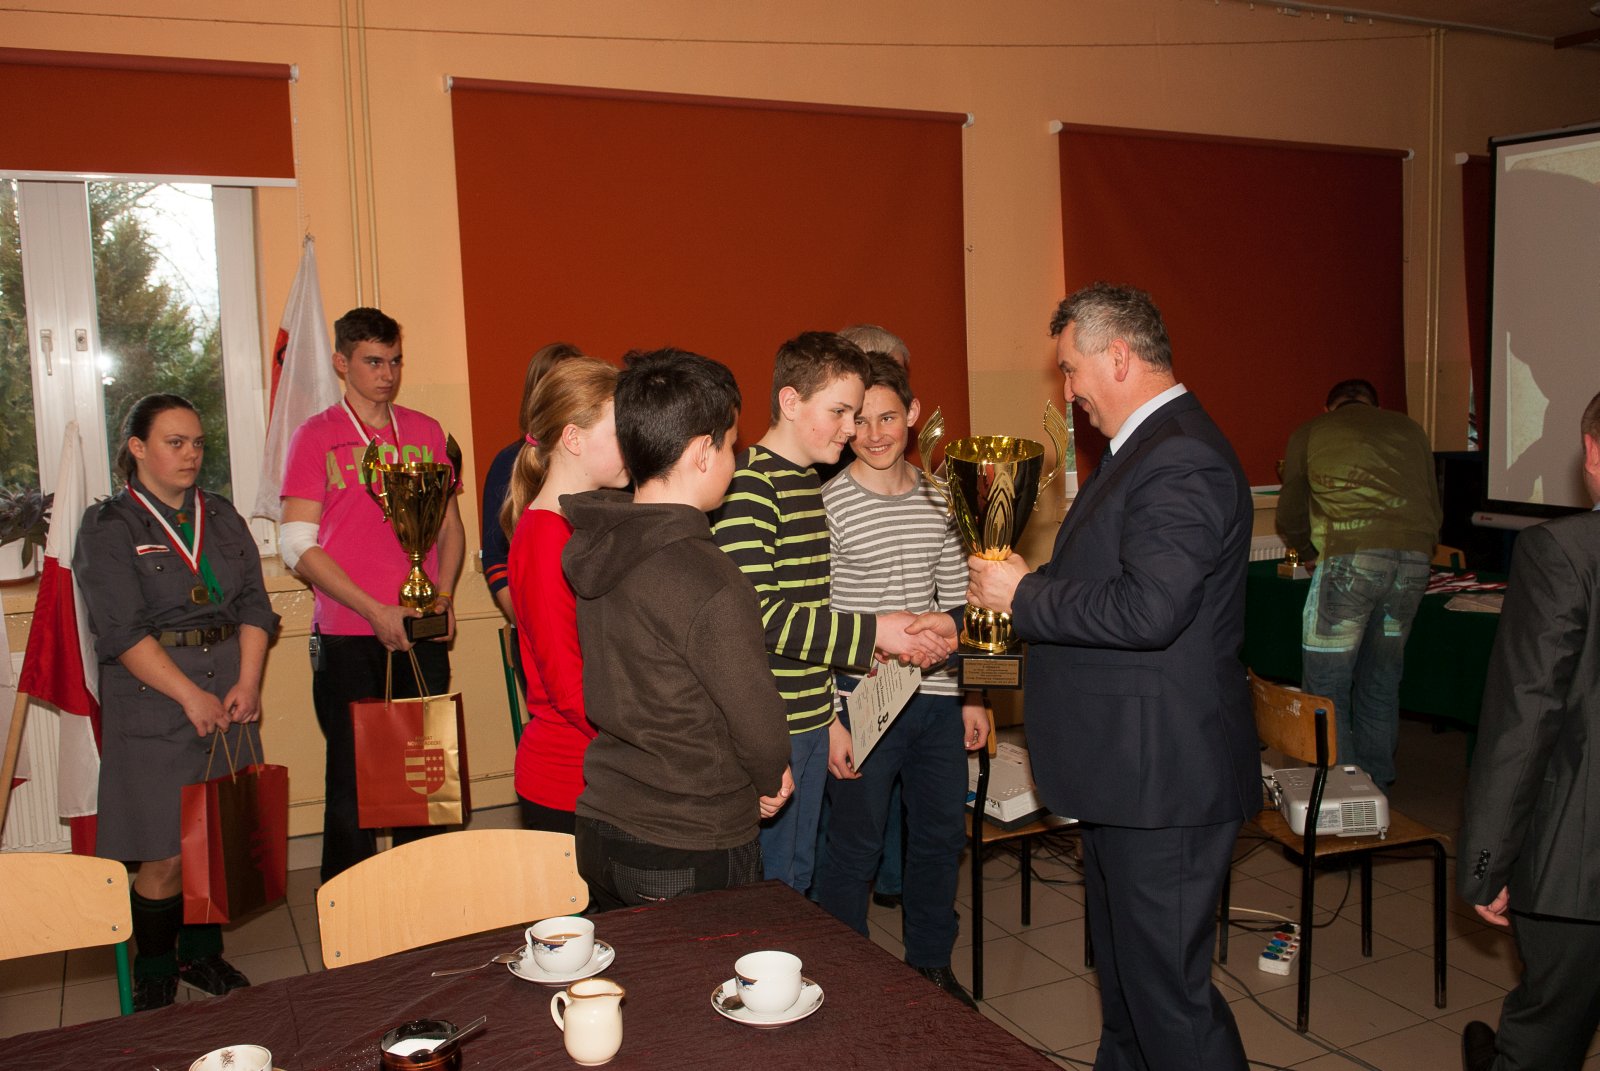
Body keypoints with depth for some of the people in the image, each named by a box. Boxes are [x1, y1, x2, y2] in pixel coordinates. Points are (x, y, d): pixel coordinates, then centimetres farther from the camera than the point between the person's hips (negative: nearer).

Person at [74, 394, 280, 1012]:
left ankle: (202, 955, 27)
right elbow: (122, 631, -10)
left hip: (228, 696, 5)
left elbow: (254, 605, 7)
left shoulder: (222, 518, 13)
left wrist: (247, 683, -7)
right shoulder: (109, 528, -1)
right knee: (167, 855, -3)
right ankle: (153, 975, 17)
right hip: (153, 706, -4)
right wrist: (192, 696, -15)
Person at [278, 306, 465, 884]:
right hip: (347, 636, -3)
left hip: (422, 635, 3)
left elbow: (450, 526, 17)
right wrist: (374, 610, -13)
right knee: (352, 776, 4)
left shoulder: (426, 431, 12)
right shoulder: (316, 436, 1)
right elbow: (298, 544, -6)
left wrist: (444, 596, -1)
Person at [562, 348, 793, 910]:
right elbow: (759, 723, -18)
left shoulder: (596, 548, -1)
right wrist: (771, 778, 6)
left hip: (600, 830, 7)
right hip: (691, 855, -7)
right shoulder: (710, 584, -25)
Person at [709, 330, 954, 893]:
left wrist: (905, 635, 6)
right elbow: (758, 614, -24)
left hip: (812, 715, 9)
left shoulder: (812, 483, 14)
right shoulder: (748, 484, -16)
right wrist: (874, 631, -20)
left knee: (798, 875, 20)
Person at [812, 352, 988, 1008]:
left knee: (942, 836, 16)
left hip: (938, 700, 6)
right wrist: (827, 718, -13)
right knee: (855, 847, 6)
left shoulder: (938, 499, 7)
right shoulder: (827, 504, -9)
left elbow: (956, 604, 13)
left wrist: (971, 694, 12)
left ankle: (931, 966, 37)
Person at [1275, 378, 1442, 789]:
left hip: (1349, 558, -4)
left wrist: (1314, 551, 40)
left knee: (1325, 687, 4)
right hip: (1414, 559, 4)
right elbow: (1434, 509, 26)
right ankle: (1376, 789, 25)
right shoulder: (1409, 428, 25)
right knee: (1382, 683, 17)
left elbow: (1290, 522, 21)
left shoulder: (1308, 433, 17)